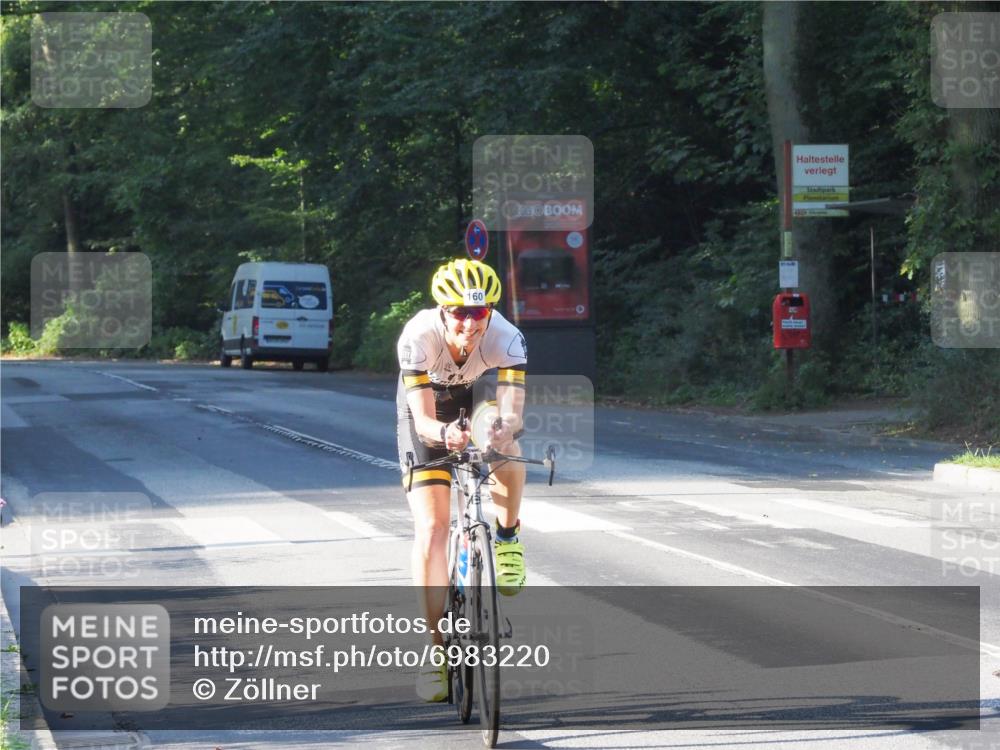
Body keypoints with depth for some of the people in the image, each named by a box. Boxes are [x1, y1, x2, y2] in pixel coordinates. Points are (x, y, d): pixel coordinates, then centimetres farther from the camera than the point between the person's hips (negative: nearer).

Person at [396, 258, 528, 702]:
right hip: (428, 410, -1)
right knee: (431, 529, -13)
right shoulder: (418, 337, -36)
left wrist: (502, 431, -64)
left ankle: (507, 536, 0)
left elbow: (512, 414, -41)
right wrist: (444, 433, -61)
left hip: (480, 398, 1)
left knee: (507, 455, -33)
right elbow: (422, 420, -38)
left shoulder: (506, 339, -34)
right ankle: (437, 646, -7)